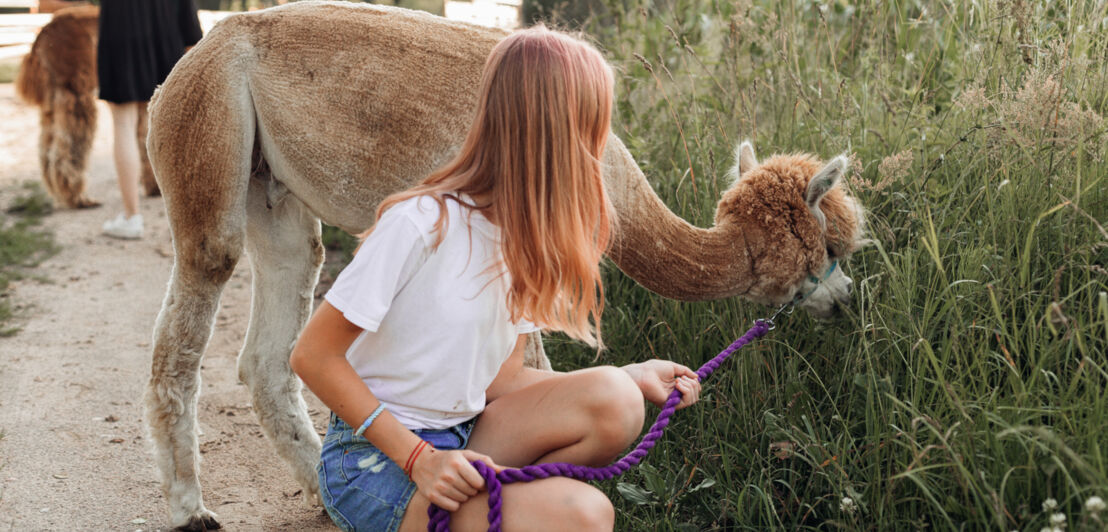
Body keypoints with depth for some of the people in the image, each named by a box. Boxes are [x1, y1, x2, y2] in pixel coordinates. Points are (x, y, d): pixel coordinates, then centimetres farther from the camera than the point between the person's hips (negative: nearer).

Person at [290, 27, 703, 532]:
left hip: (462, 442, 8)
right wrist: (419, 458, -23)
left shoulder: (531, 236, 2)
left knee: (612, 400, -16)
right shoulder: (421, 224, -21)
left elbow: (501, 379, 2)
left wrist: (632, 376, -5)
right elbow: (311, 356, -17)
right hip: (374, 458, -7)